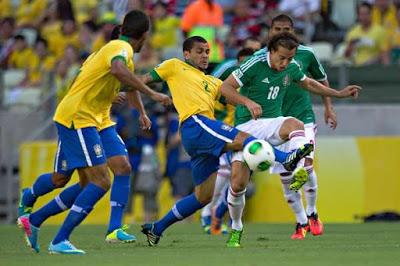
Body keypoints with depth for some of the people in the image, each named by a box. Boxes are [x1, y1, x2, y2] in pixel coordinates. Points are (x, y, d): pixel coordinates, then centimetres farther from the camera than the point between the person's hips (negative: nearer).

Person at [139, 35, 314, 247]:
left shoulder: (212, 82, 30)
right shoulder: (175, 67, 17)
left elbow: (229, 94, 12)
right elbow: (145, 80, 18)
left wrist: (248, 102, -8)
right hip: (194, 124, -8)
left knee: (203, 196, 8)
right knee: (242, 139, -27)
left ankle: (157, 228, 16)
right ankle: (286, 158, -47)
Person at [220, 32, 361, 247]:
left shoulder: (291, 68, 3)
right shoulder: (256, 64, -14)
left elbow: (309, 84, 25)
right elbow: (225, 87, -12)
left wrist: (340, 94, 26)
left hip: (272, 124, 3)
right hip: (246, 126, -3)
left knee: (295, 125, -35)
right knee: (237, 181, -11)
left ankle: (299, 172, -56)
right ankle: (236, 229, 14)